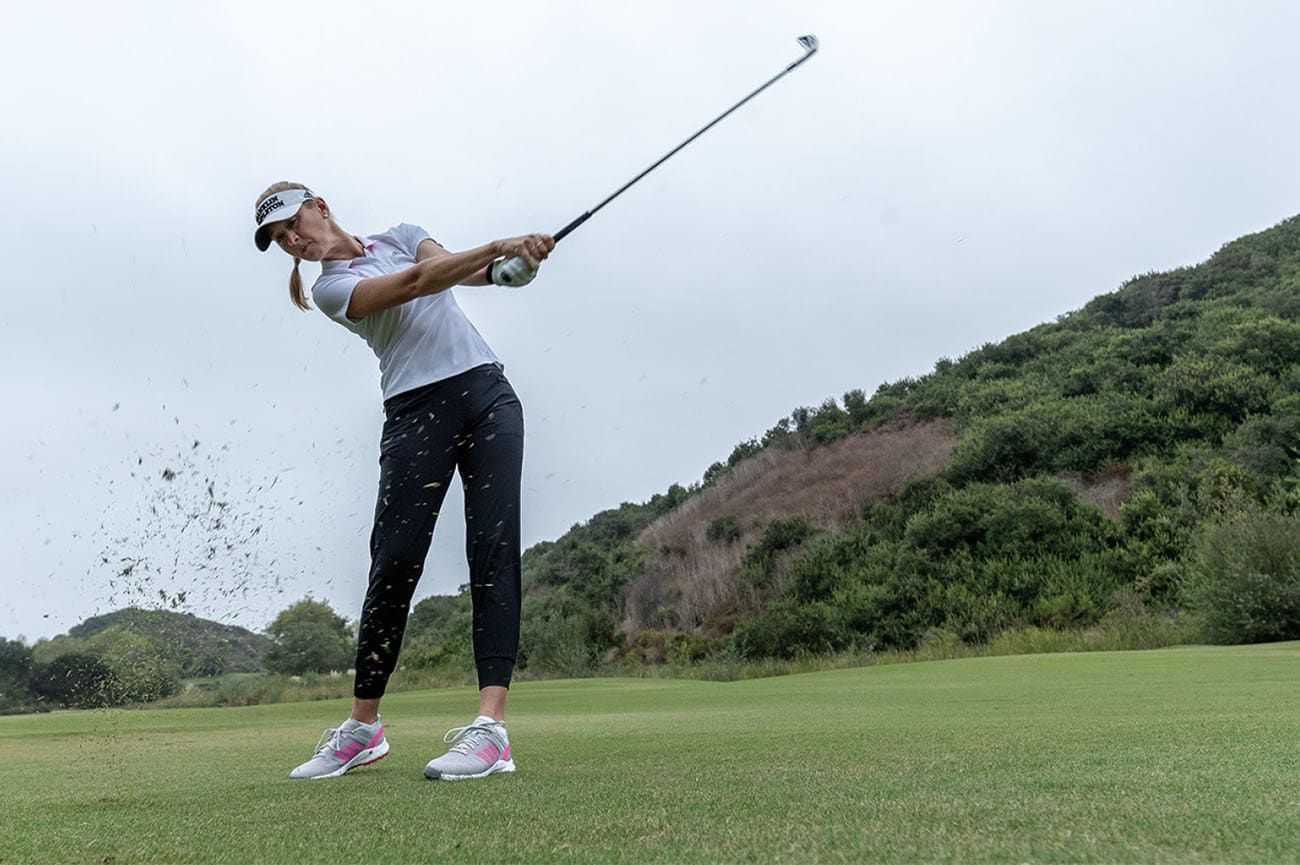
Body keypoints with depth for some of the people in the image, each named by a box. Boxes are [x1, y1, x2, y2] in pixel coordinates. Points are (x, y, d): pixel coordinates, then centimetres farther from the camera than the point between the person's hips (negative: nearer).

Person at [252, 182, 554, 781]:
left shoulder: (401, 235, 19)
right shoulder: (330, 288, 5)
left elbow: (456, 267, -1)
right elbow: (418, 282, -12)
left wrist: (509, 266, -24)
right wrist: (497, 245, -24)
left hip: (486, 393, 2)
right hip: (415, 413, -2)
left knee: (495, 550, -12)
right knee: (394, 564, -9)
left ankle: (491, 727, -17)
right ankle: (363, 727, 8)